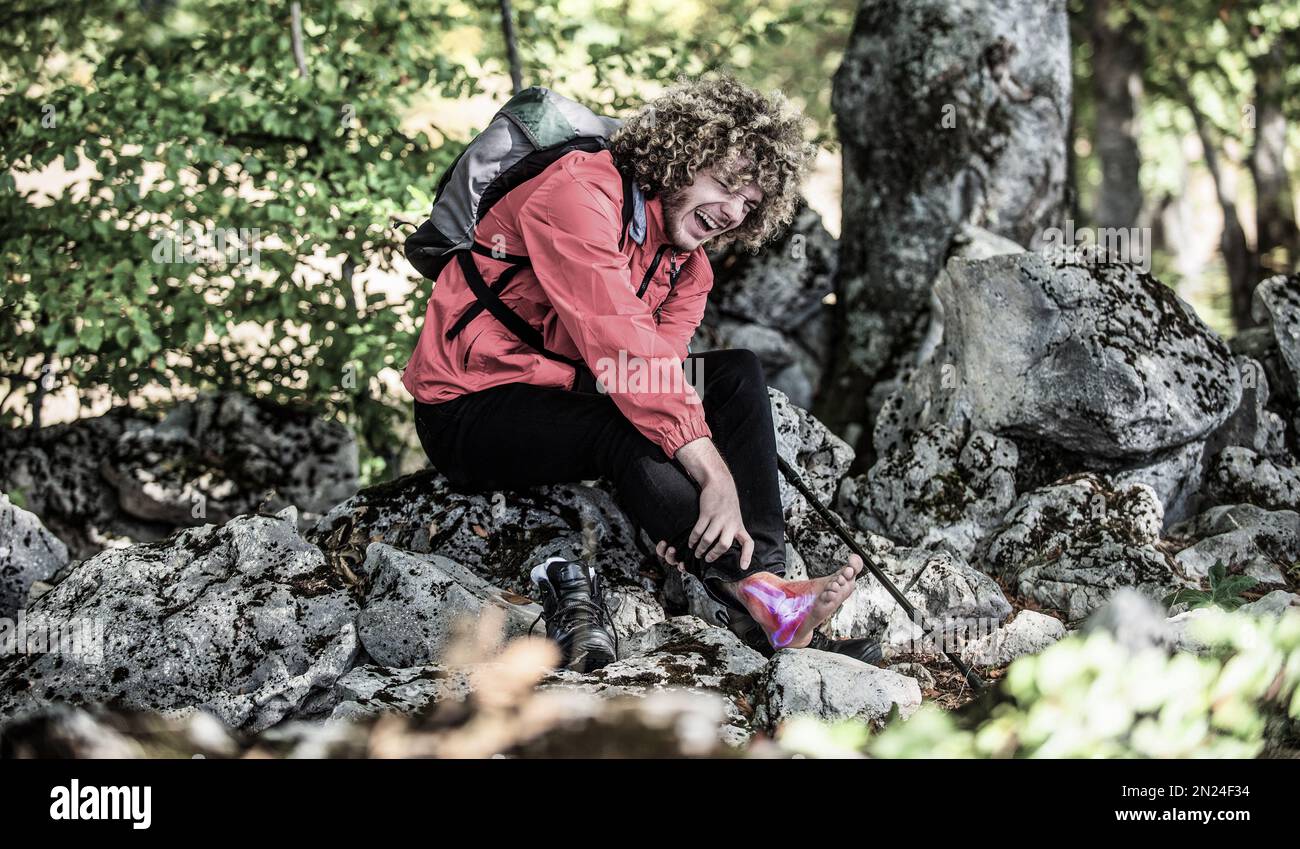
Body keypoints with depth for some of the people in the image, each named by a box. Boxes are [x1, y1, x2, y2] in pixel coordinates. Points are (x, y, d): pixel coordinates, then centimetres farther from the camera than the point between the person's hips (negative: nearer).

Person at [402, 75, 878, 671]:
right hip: (470, 409, -8)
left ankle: (765, 573, -24)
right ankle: (754, 595, -36)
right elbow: (624, 348, -31)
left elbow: (660, 375, -7)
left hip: (568, 395, 8)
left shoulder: (688, 265, 6)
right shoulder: (579, 193, -21)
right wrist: (714, 475, -36)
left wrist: (680, 511, -26)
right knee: (623, 429, -35)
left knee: (737, 376, -8)